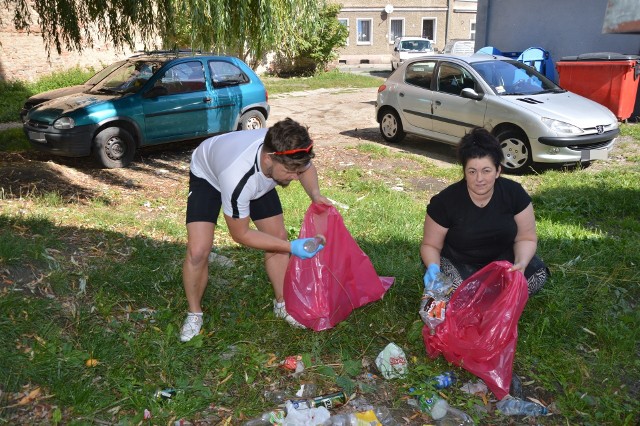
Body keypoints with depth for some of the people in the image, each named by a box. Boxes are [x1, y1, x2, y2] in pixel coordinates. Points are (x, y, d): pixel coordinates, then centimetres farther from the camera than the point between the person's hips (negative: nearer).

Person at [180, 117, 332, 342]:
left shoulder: (288, 155, -34)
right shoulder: (239, 179, -47)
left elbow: (307, 167, -5)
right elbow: (240, 234, -30)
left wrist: (315, 194, -26)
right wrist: (291, 247, -33)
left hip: (257, 177, 5)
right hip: (208, 174, -5)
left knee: (278, 237, 0)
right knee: (197, 252, -17)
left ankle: (282, 304, 21)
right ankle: (194, 314, 10)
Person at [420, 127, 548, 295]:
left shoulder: (514, 193, -12)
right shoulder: (445, 201, -19)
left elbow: (526, 238, -5)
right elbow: (430, 245, -9)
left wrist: (521, 264, -25)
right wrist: (433, 267, -30)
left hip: (502, 259, 3)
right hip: (458, 263, -3)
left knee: (538, 274, -21)